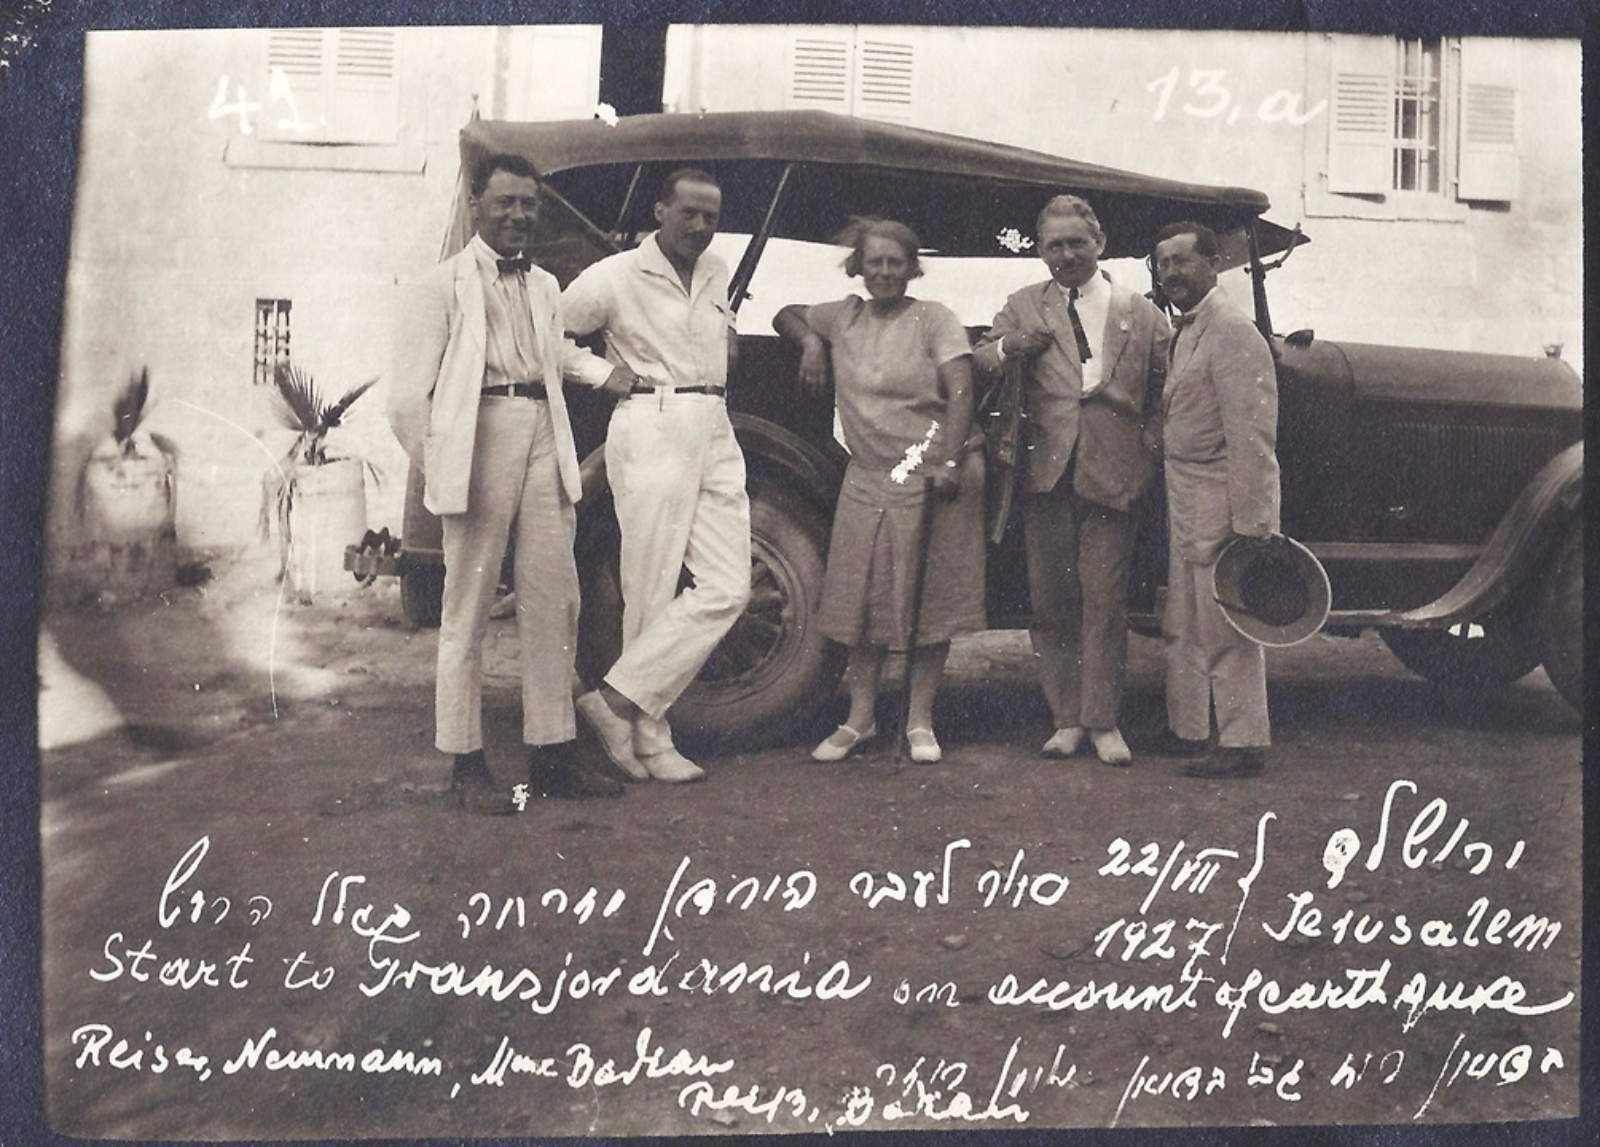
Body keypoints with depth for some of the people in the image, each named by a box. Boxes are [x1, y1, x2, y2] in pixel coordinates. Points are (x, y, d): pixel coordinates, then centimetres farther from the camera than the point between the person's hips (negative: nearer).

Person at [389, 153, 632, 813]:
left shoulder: (544, 288, 20)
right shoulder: (444, 287, 1)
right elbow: (408, 399, -3)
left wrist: (607, 371, 19)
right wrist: (439, 469, -5)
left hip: (544, 444, 6)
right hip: (480, 440, -6)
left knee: (553, 604, 6)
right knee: (469, 608, 0)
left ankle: (552, 754, 16)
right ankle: (466, 763, 8)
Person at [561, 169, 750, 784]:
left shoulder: (718, 275, 16)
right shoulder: (615, 278, -3)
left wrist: (730, 335, 14)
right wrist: (606, 374, -6)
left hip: (715, 436, 6)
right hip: (651, 434, -6)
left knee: (727, 587, -4)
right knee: (652, 593, -3)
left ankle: (618, 698, 1)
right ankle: (649, 739, 7)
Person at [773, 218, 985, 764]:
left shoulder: (933, 318, -2)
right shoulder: (844, 316, 11)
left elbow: (960, 392, -10)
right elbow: (786, 316, 26)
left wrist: (950, 462, -20)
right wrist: (809, 340, 4)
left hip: (932, 480, -4)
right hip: (868, 480, 4)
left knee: (930, 598, 2)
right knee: (865, 600, 5)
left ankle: (920, 722, 11)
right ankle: (860, 719, 15)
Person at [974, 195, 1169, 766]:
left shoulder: (1142, 313, 11)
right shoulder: (1022, 307, 14)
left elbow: (1165, 394, 10)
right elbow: (977, 364, 8)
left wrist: (1148, 458, -2)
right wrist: (1007, 347, -12)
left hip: (1113, 476, -1)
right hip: (1046, 474, 2)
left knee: (1105, 602, -1)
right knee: (1051, 602, 5)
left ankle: (1103, 721, 9)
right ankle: (1067, 718, 16)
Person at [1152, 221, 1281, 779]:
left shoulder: (1230, 331, -16)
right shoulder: (1187, 330, 15)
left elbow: (1251, 435, -21)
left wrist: (1252, 526, -24)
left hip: (1220, 501, -10)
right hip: (1185, 502, 10)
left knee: (1225, 632, -2)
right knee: (1182, 628, 17)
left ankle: (1242, 745, 8)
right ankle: (1185, 727, 30)